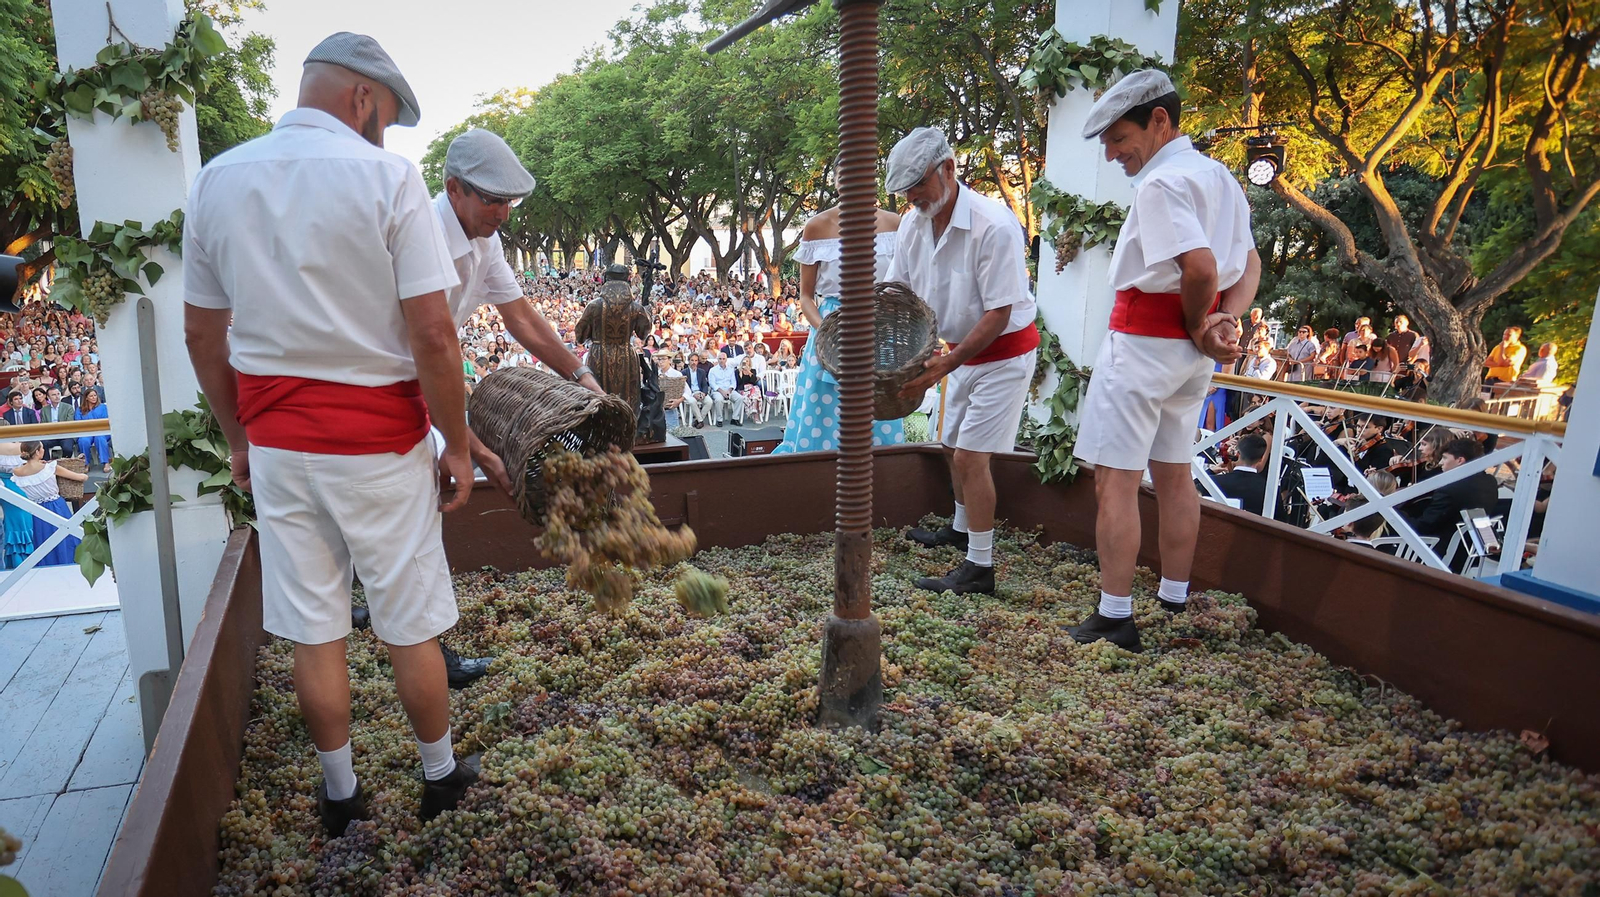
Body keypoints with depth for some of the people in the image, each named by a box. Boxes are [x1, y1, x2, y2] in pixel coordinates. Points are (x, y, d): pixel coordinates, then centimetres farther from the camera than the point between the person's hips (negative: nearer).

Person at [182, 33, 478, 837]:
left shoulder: (216, 180, 4)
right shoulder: (386, 177, -12)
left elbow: (201, 333, 9)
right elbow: (432, 331, -17)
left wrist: (237, 436, 19)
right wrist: (457, 444, -7)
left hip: (275, 443, 5)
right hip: (378, 442, -4)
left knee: (312, 630, 14)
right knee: (409, 626, 10)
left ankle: (338, 793, 30)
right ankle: (440, 777, 29)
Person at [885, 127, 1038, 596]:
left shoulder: (994, 226, -28)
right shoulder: (912, 224, -4)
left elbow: (998, 313, -27)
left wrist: (946, 365, -33)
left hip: (1004, 351, -8)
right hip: (963, 351, 8)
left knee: (971, 454, -12)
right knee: (953, 446, 20)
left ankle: (979, 568, -3)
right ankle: (961, 527, 43)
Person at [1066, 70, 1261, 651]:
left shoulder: (1162, 182, -17)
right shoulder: (1220, 177, 14)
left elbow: (1200, 266, -29)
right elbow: (1249, 263, 12)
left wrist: (1198, 327, -11)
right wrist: (1225, 320, -4)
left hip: (1144, 339, -10)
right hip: (1192, 355, 10)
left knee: (1115, 479, -4)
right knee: (1173, 474, 17)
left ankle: (1115, 619, 0)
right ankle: (1174, 604, 28)